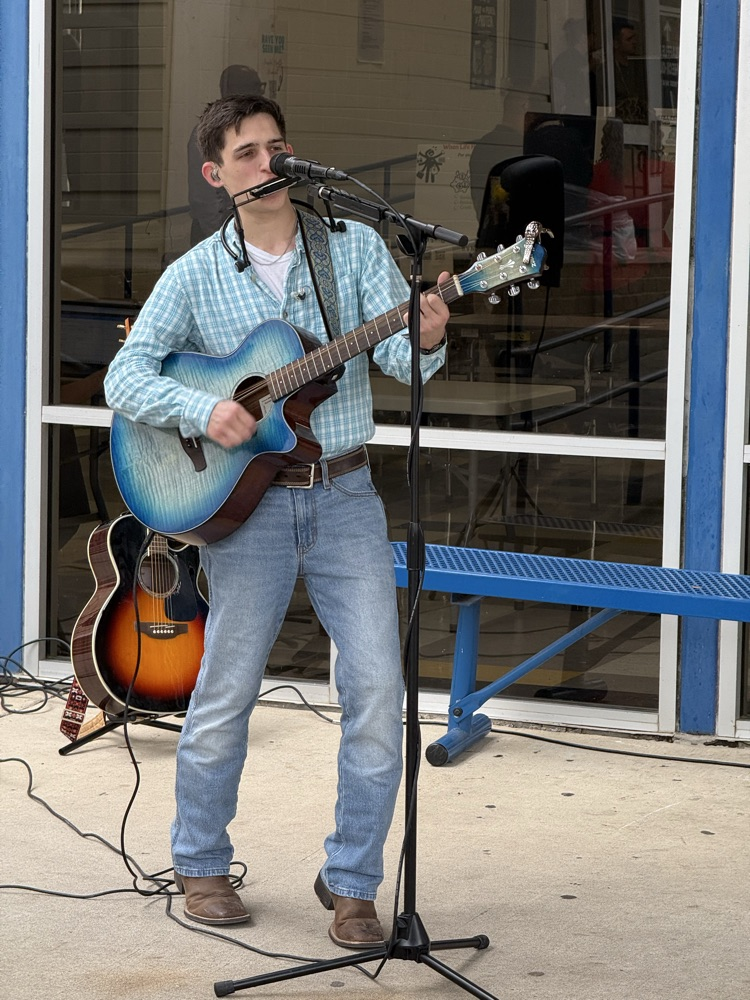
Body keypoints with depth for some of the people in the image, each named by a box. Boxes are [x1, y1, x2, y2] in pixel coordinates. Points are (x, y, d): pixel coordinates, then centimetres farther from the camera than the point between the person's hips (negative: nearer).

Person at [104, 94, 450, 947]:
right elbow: (124, 376, -3)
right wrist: (203, 411, -20)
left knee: (377, 689, -6)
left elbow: (397, 355, -8)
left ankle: (351, 883, 7)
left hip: (345, 498, 1)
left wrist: (425, 340, -31)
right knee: (225, 692, 5)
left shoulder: (356, 248, 4)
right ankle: (200, 866, 24)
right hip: (248, 501, -1)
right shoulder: (194, 276, 2)